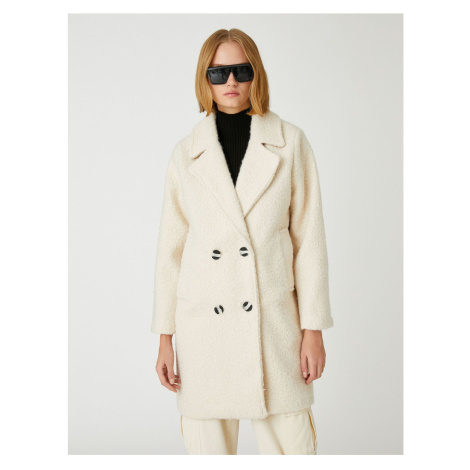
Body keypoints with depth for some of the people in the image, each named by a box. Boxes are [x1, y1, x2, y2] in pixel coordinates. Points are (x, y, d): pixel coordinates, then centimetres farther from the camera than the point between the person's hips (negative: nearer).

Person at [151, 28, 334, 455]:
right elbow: (172, 246, 8)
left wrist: (313, 327, -2)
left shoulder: (290, 142, 3)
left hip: (273, 319, -1)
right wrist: (165, 336, 5)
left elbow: (309, 238, 2)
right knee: (209, 447, 8)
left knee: (291, 448, 2)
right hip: (202, 321, 1)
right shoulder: (186, 153, 6)